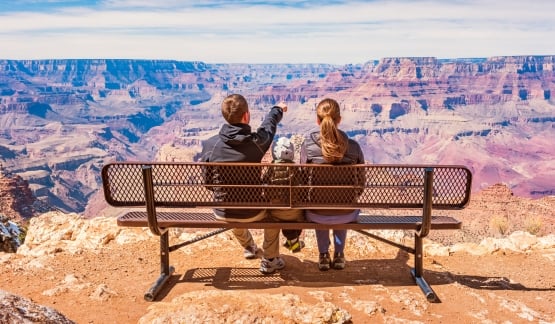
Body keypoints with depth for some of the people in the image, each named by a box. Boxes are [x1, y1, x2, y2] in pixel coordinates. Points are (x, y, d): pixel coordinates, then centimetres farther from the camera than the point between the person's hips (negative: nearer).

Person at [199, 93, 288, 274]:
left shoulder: (210, 144, -15)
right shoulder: (256, 142, -18)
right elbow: (268, 126, 6)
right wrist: (277, 109, 28)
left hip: (222, 213, 3)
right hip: (251, 213, -2)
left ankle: (249, 247, 61)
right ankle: (270, 260, 35)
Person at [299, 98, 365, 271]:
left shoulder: (307, 144, -13)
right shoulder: (353, 146, -11)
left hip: (316, 215, 0)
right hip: (346, 215, 1)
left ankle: (323, 256, 40)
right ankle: (339, 255, 42)